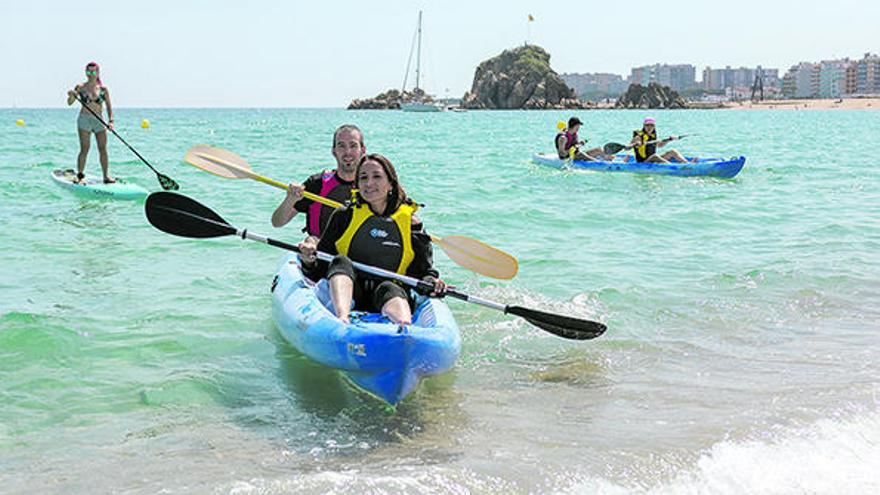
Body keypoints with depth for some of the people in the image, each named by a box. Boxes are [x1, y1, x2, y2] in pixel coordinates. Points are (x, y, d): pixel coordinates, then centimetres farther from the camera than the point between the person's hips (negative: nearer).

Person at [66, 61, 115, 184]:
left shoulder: (103, 89, 5)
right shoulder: (81, 87, 0)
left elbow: (109, 106, 7)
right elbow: (70, 103, -2)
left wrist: (110, 120, -5)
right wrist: (71, 96, -23)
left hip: (99, 121, 2)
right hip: (84, 120, -2)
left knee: (103, 149, 1)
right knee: (84, 149, -5)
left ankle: (106, 176, 6)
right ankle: (80, 175, -1)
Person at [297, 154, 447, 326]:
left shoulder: (411, 223, 10)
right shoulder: (344, 216, 11)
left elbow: (424, 271, 10)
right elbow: (319, 271, 10)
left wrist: (431, 282, -13)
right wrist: (310, 261, -13)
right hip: (347, 295, 1)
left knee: (389, 289, -33)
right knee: (341, 262, -26)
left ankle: (405, 329, -67)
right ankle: (342, 319, -54)